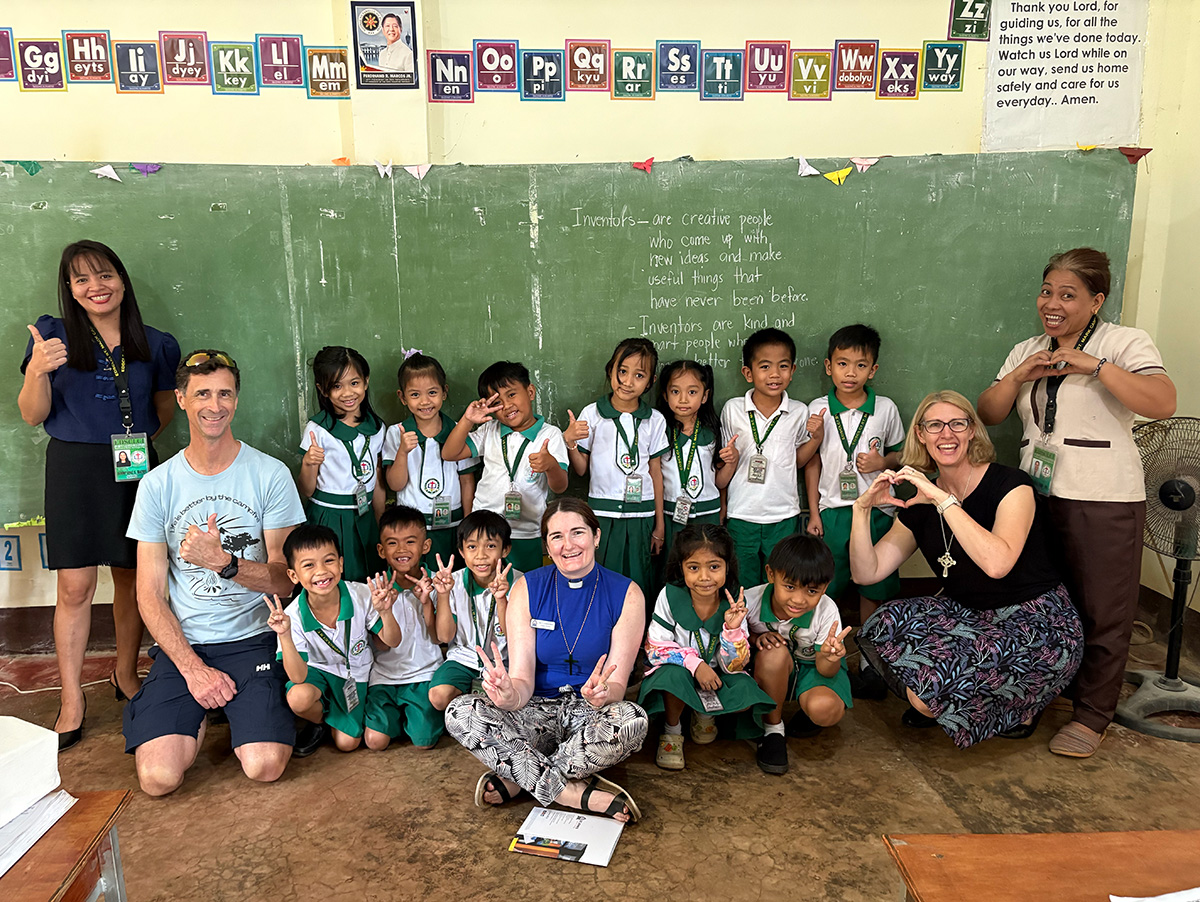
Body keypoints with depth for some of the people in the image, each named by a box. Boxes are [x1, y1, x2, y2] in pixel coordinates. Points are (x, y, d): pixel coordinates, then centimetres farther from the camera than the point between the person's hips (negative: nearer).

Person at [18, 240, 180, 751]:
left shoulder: (156, 345, 6)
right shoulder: (53, 335, 1)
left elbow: (165, 409, 19)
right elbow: (33, 416, -2)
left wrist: (140, 435, 4)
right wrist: (36, 372, -20)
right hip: (74, 465, -2)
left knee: (131, 578, 9)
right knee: (74, 587, -3)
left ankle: (126, 675, 27)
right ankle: (71, 701, 7)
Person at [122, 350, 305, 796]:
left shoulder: (270, 475, -3)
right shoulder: (157, 484, 2)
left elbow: (285, 580, -3)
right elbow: (150, 595, 1)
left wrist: (224, 562, -23)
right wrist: (193, 667, -11)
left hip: (253, 639, -1)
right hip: (182, 644, 2)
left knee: (264, 767, -19)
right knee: (159, 776, -17)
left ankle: (248, 706, 14)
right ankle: (199, 718, 17)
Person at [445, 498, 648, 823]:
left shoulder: (625, 594, -7)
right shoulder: (527, 589, -5)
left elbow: (617, 685, -10)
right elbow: (523, 682, -11)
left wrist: (602, 694, -36)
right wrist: (510, 695, -36)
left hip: (590, 714, -1)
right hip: (538, 711, 1)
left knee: (633, 720, -35)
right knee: (460, 712, -25)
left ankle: (515, 778, -18)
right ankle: (577, 793, -24)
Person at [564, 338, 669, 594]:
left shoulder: (655, 420, 4)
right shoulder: (592, 414, -1)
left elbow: (656, 472, 8)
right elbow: (581, 469, 4)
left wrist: (659, 524, 9)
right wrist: (569, 441, -15)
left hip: (641, 515, 1)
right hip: (602, 514, -1)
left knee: (637, 583, 4)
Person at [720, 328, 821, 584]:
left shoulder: (799, 413, 0)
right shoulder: (732, 409, -4)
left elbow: (797, 460, 11)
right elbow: (725, 464, 6)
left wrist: (816, 437, -5)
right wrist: (730, 460, -16)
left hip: (784, 516, 1)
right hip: (741, 514, -1)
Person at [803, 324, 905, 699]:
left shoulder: (885, 409, 0)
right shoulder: (818, 409, 0)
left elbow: (901, 452, 12)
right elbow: (812, 462, 5)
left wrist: (883, 462, -11)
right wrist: (813, 512, 1)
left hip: (876, 511, 0)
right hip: (832, 510, 0)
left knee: (873, 591, 7)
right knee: (825, 591, 4)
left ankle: (869, 665, 23)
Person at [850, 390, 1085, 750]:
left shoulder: (1011, 486, -14)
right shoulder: (918, 504, 2)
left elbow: (997, 563, -33)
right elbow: (866, 573, -2)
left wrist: (942, 498, -30)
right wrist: (862, 508, -14)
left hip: (1038, 623, -6)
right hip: (969, 616, 6)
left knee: (928, 688, -25)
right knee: (887, 625, -21)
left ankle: (1020, 705, 6)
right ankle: (937, 703, 6)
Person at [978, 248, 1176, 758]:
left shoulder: (1124, 343, -4)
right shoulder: (1027, 351, 13)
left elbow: (1163, 403, -20)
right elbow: (987, 415, 7)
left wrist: (1095, 365, -24)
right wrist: (1017, 377, -9)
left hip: (1103, 502, -5)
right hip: (1036, 493, 5)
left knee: (1102, 612, 3)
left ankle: (1093, 716, 18)